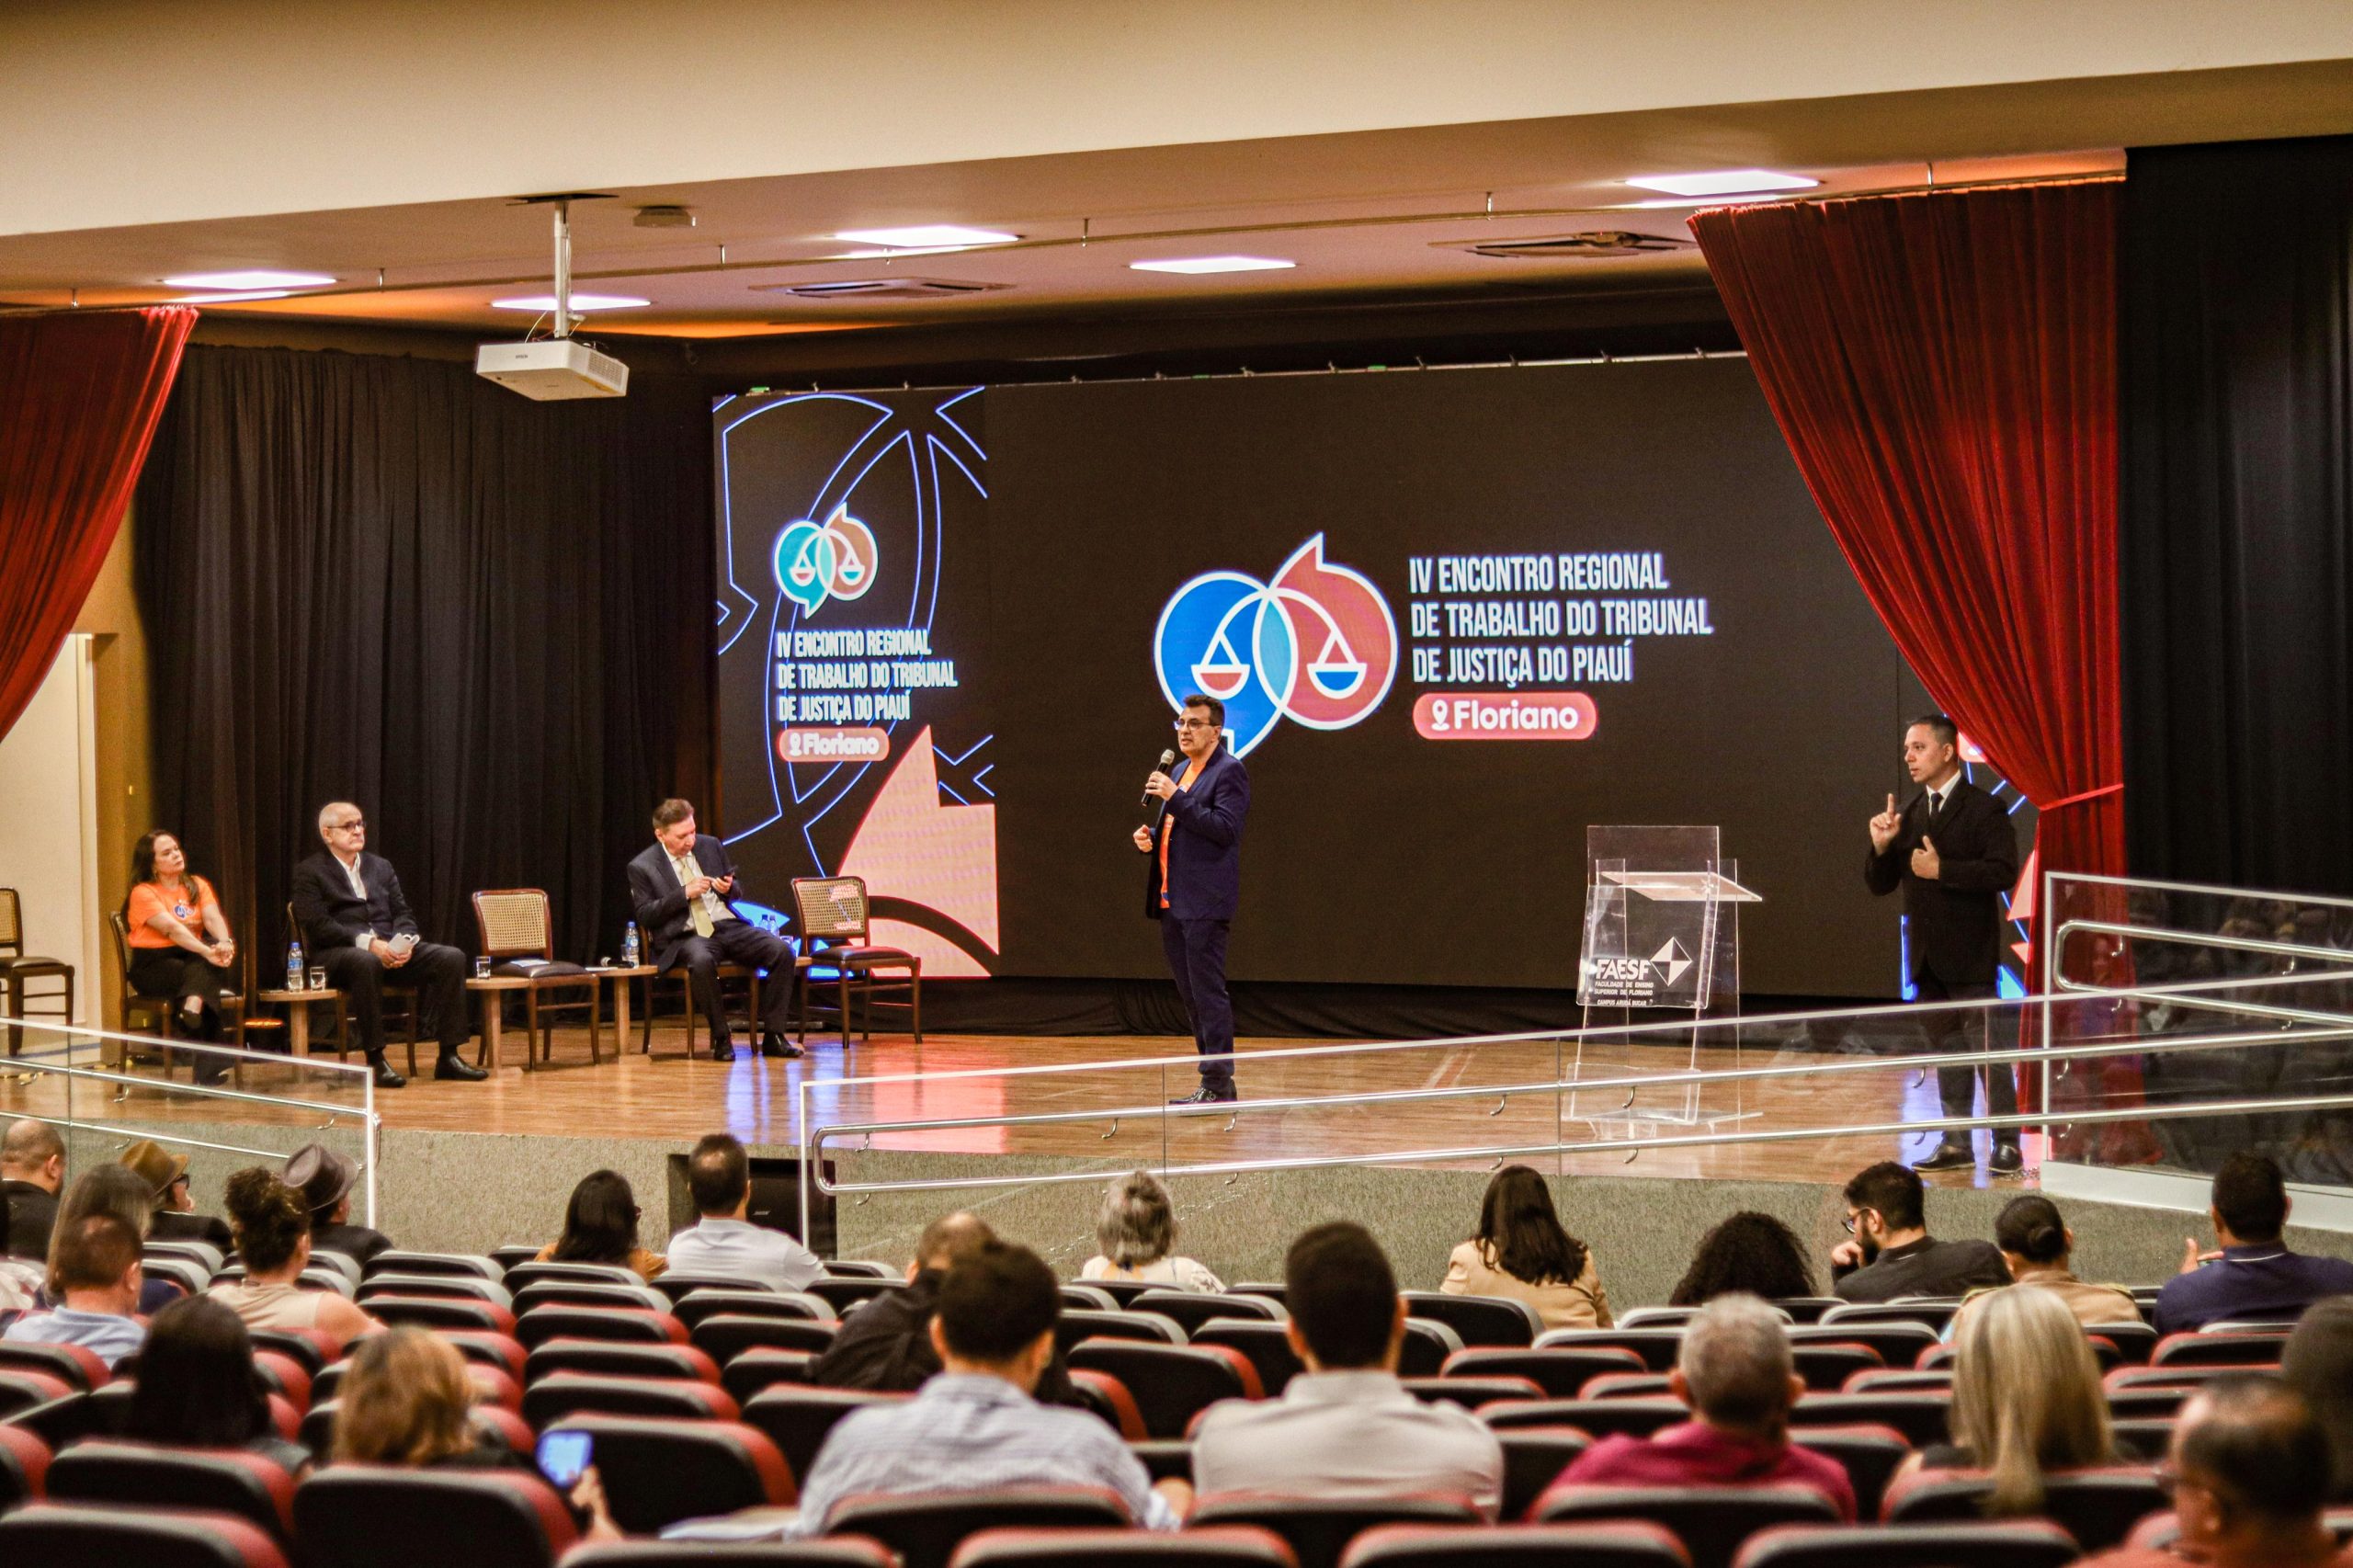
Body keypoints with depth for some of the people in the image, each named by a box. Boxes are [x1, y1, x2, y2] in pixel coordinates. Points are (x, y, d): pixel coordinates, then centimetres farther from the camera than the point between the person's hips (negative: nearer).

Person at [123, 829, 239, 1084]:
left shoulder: (198, 886, 11)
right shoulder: (143, 893, -6)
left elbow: (213, 918, -9)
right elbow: (171, 928, -23)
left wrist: (224, 943, -32)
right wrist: (207, 952, -37)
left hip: (190, 958, 5)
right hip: (153, 965, -5)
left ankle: (193, 1004, -47)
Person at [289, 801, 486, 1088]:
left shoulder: (381, 867, 22)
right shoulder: (309, 873, 3)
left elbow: (403, 914, 16)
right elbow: (317, 925, -10)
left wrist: (403, 943, -8)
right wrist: (367, 942, -21)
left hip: (390, 948, 6)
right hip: (337, 952, -6)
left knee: (452, 958, -16)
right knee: (365, 963, -42)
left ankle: (449, 1056, -17)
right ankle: (375, 1060, -35)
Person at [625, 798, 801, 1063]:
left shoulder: (710, 846, 13)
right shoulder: (642, 867, 1)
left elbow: (737, 893, 22)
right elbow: (645, 916, -4)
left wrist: (729, 889, -3)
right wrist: (684, 894, -13)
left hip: (729, 926, 4)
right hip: (686, 936, -4)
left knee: (782, 952, -20)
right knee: (701, 961, -40)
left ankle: (773, 1036, -15)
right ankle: (721, 1039, -24)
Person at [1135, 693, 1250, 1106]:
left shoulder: (1228, 771, -8)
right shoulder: (1181, 772, 19)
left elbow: (1224, 828, -19)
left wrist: (1175, 798, -20)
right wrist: (1150, 836, 8)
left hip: (1204, 903, -9)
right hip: (1172, 901, 9)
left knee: (1208, 992, -9)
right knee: (1190, 994, 11)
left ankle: (1217, 1084, -6)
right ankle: (1216, 1083, 17)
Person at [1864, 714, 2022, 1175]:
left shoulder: (1983, 809, -7)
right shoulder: (1907, 816, 12)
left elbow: (2002, 872, -18)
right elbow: (1880, 885, 13)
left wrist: (1942, 869, -20)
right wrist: (1882, 846, -6)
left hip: (1970, 955, -7)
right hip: (1927, 956, 7)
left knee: (1985, 1046, -6)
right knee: (1945, 1049, 12)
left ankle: (2007, 1144, -2)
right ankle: (1957, 1143, 18)